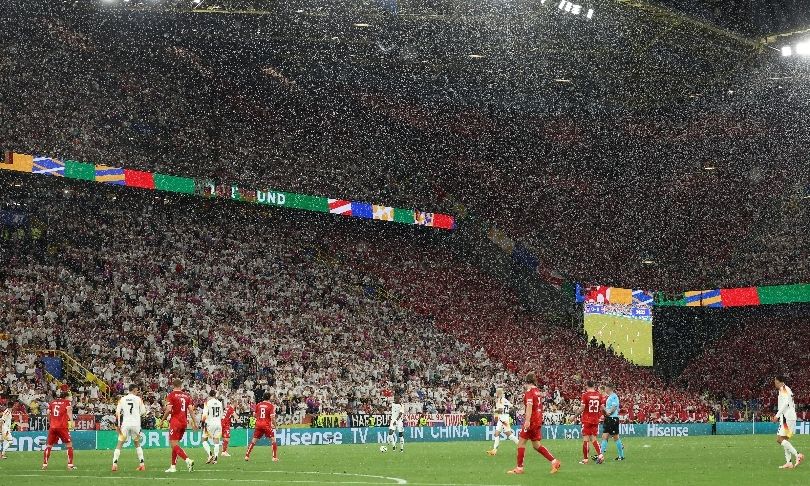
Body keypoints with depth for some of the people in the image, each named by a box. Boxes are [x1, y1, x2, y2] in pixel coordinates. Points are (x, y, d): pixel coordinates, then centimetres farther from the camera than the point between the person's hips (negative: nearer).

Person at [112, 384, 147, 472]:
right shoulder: (138, 399, 3)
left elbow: (117, 413, -1)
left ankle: (114, 464, -9)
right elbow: (143, 412, 5)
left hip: (125, 424, 0)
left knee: (119, 444, 5)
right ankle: (142, 464, 11)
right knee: (137, 444, 18)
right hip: (136, 424, 0)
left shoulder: (122, 399, 6)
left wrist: (117, 425, -1)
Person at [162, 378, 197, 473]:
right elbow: (191, 410, 6)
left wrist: (163, 419, 0)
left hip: (175, 421, -6)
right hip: (184, 422, 6)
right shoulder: (186, 395, 10)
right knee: (175, 444, 16)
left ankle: (188, 460, -25)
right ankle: (173, 466, 17)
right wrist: (194, 423, 8)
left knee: (174, 444, -7)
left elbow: (168, 410, -13)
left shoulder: (171, 395, -5)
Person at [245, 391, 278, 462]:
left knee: (254, 440, 13)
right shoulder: (271, 405, -6)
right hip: (267, 424, -4)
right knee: (273, 439, 3)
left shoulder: (258, 404, 7)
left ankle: (247, 456, 13)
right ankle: (275, 457, -3)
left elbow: (255, 415, 14)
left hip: (258, 424, 4)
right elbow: (272, 417, -13)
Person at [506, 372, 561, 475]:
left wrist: (527, 421, -30)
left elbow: (529, 406, -22)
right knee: (536, 445, 13)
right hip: (538, 420, 8)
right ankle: (554, 461, 5)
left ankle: (519, 468, 0)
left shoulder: (529, 392, -11)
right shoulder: (538, 392, 16)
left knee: (521, 443, -1)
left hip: (531, 421, -8)